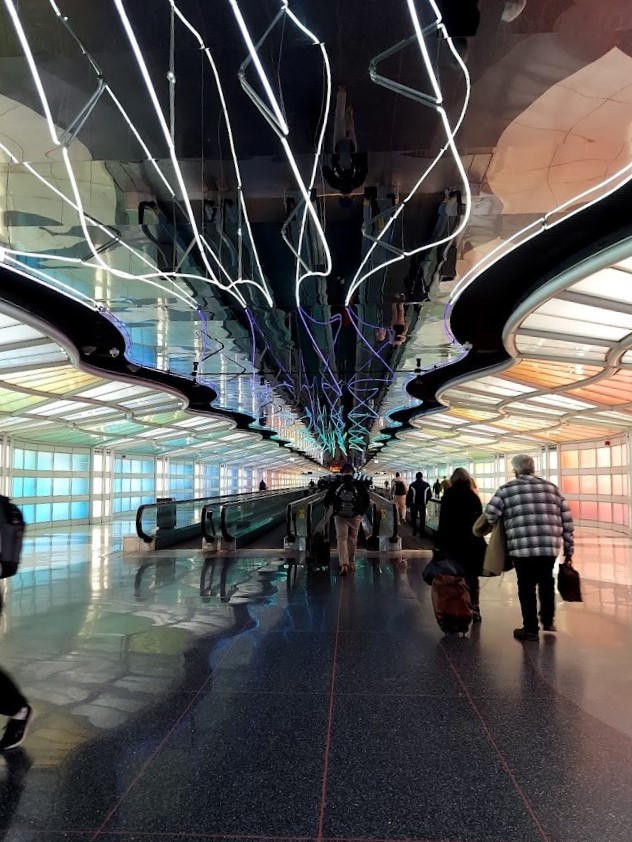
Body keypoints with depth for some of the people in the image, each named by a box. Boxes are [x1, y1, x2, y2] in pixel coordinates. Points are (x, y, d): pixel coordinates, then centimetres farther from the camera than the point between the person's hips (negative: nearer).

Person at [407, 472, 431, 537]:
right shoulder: (426, 485, -5)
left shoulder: (412, 485, -12)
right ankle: (422, 532, 12)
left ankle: (414, 531, 15)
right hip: (423, 504, 1)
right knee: (422, 518, 11)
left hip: (414, 504, -1)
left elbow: (408, 495, -10)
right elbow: (429, 495, 2)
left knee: (413, 518, 12)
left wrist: (408, 504, 3)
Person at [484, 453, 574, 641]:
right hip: (550, 547, 4)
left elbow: (490, 515, -3)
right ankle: (548, 621, 38)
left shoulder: (508, 489, 3)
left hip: (522, 547, -4)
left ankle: (531, 629, 18)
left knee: (527, 586, 10)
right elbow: (567, 520, 11)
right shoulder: (552, 488, 13)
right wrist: (568, 548, 16)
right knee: (546, 581, 26)